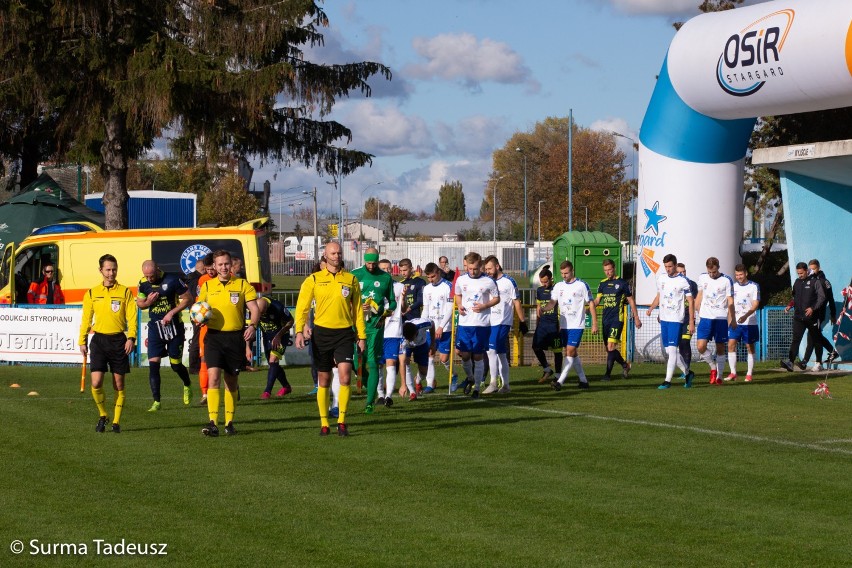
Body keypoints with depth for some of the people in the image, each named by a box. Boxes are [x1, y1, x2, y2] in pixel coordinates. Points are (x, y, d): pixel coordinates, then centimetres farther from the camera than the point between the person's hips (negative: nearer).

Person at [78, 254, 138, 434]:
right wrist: (82, 341, 6)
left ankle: (116, 422, 13)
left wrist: (131, 338, -13)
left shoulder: (125, 292, 4)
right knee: (96, 383, -10)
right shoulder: (92, 294, 8)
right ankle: (102, 416, 12)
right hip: (99, 339, 1)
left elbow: (132, 317, 0)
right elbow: (86, 319, 12)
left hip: (118, 340, -1)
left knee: (119, 384, 3)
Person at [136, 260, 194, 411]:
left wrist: (172, 312, -17)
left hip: (174, 326, -3)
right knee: (153, 364, -8)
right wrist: (148, 302, -12)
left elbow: (188, 299, -8)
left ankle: (187, 387, 37)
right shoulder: (143, 283, -1)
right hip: (155, 327, 3)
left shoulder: (172, 280, -14)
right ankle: (156, 401, -3)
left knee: (176, 365, 6)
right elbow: (139, 303, 12)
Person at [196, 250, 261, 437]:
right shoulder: (207, 286, 8)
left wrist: (252, 325, -17)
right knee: (213, 377, -16)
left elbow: (255, 308, 2)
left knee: (231, 382, 10)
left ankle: (229, 422, 22)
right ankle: (212, 423, -21)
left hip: (235, 337, 0)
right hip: (214, 336, 0)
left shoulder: (242, 285, 4)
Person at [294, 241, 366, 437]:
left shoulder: (351, 280, 6)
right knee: (324, 380, 6)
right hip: (321, 332, 0)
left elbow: (357, 310, 11)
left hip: (344, 333, 0)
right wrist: (299, 331, -10)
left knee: (345, 376, -13)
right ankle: (324, 424, 14)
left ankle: (341, 421, -2)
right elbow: (302, 306, 2)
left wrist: (361, 335, 8)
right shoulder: (314, 280, 3)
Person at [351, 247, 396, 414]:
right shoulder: (354, 275, 6)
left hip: (376, 325, -1)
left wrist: (387, 311, -5)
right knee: (358, 363, 1)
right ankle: (371, 389, 30)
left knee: (372, 362, -9)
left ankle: (370, 402, -8)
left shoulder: (386, 278, 8)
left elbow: (392, 301, 15)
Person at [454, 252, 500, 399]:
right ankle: (470, 378, 30)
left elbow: (496, 298, 4)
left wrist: (484, 306, -13)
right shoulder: (461, 280, 4)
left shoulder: (488, 282, -5)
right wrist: (459, 306, 0)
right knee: (464, 354, 1)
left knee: (478, 357, 2)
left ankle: (476, 388, 12)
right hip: (464, 322, 3)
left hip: (482, 324, -3)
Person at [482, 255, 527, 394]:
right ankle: (505, 385, 14)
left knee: (491, 350, -17)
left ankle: (493, 383, -15)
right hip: (490, 322, 7)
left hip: (502, 322, -7)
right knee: (501, 354, 10)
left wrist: (522, 321, -2)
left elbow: (517, 303, -2)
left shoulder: (509, 282, -5)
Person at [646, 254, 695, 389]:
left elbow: (690, 301, -5)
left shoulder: (682, 281, -8)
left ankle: (668, 380, -10)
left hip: (676, 319, -6)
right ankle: (687, 373, 25)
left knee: (672, 349, -12)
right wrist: (651, 307, 3)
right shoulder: (661, 278, 8)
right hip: (664, 319, 6)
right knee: (669, 351, 9)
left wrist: (691, 321, -10)